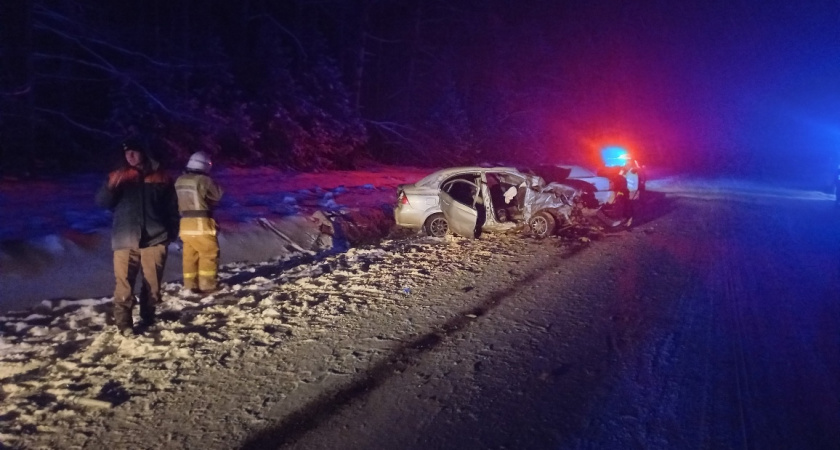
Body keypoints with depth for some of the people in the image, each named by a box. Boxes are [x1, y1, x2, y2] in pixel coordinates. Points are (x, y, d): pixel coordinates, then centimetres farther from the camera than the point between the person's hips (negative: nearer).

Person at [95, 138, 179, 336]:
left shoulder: (161, 177, 9)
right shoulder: (117, 176, 10)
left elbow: (172, 208, 11)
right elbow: (102, 202, 4)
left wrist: (172, 232, 7)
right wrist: (111, 187, -15)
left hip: (155, 238, 0)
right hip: (126, 239, 0)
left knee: (152, 283, 5)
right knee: (124, 283, -7)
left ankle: (148, 317, 22)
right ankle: (123, 322, -1)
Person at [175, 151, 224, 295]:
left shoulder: (180, 181, 10)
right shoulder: (203, 180, -14)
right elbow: (218, 195, -3)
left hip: (185, 223, 7)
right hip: (201, 223, -7)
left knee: (190, 255, 12)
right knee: (209, 254, 2)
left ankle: (190, 285, 14)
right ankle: (207, 285, 3)